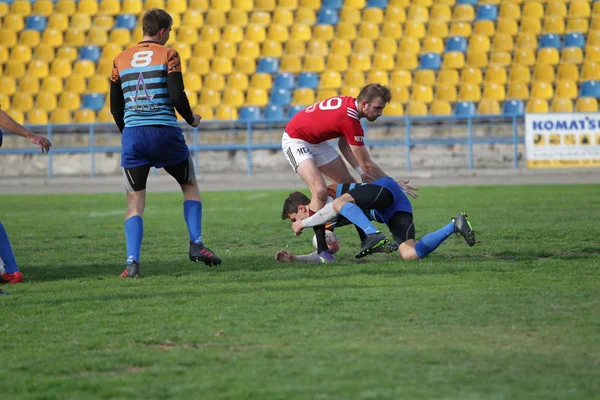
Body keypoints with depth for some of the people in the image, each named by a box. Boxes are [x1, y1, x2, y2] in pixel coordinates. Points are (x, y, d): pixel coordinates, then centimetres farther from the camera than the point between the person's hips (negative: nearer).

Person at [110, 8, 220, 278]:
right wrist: (191, 119, 10)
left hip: (133, 134, 2)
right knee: (190, 185, 20)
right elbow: (177, 97, -8)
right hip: (165, 132, -2)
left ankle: (132, 261, -9)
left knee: (135, 202, 6)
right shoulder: (168, 55, 0)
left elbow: (115, 107, 13)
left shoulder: (120, 60, 12)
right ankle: (196, 244, 9)